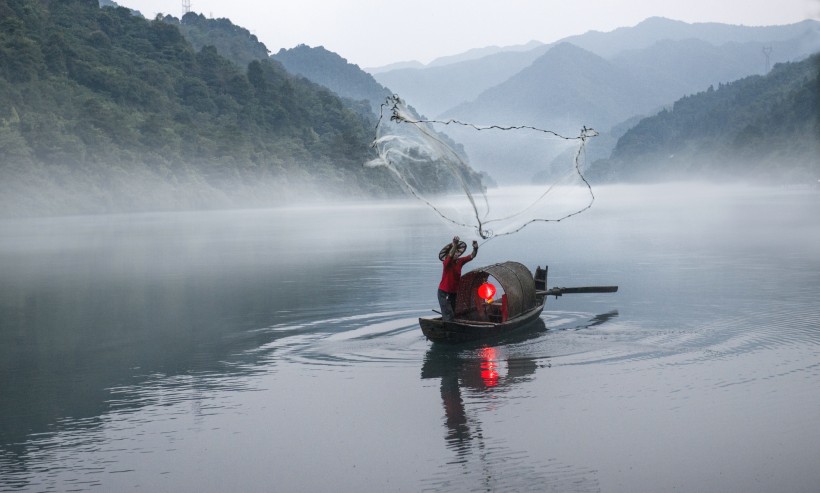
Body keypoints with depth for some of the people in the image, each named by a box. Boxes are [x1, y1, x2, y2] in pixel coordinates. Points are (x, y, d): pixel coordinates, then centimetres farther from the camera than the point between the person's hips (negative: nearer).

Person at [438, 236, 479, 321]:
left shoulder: (460, 261, -2)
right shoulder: (446, 262, -19)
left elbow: (471, 256, -10)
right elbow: (450, 256, -40)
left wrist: (475, 248, -31)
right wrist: (454, 245, -57)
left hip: (454, 292, 7)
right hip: (444, 293, -7)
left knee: (452, 315, 11)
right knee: (448, 317, -13)